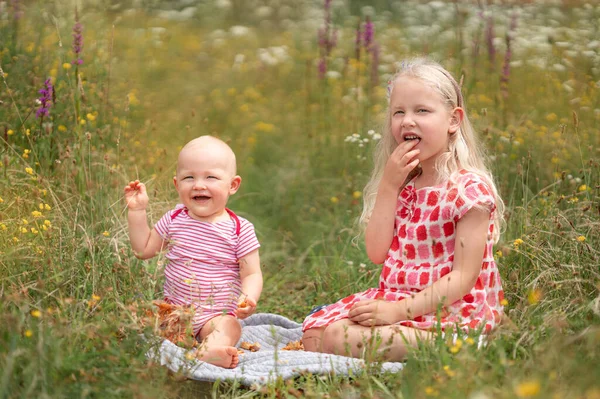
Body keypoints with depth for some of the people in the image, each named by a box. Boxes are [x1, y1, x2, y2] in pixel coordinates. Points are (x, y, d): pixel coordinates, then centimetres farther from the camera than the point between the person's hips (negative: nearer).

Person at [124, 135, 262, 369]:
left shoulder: (240, 229, -4)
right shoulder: (175, 219, 6)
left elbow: (252, 274, -4)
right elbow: (143, 250, 14)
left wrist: (249, 299, -26)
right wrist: (137, 211, 5)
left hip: (216, 314, -3)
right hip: (174, 308, 4)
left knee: (228, 328, -34)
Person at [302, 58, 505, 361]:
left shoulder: (470, 188, -13)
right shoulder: (402, 184, 11)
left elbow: (463, 278, -18)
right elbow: (377, 253, 1)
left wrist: (398, 310, -24)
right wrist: (388, 186, -6)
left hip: (448, 311, -7)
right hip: (391, 298, 7)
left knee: (338, 336, -24)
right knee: (314, 329, -10)